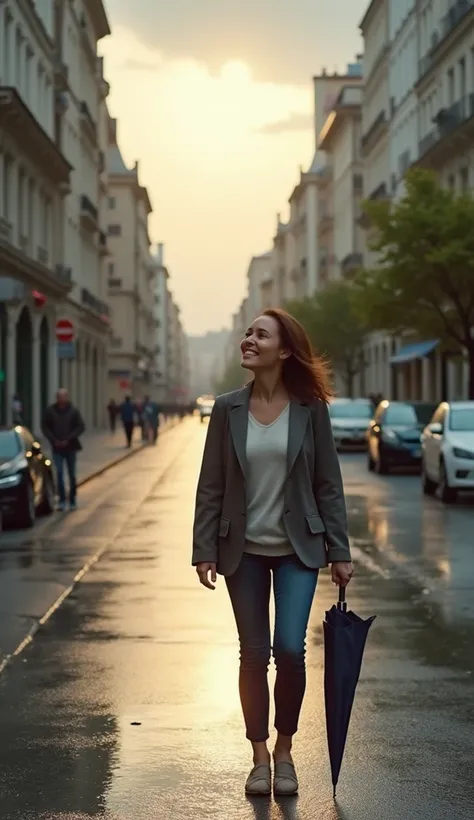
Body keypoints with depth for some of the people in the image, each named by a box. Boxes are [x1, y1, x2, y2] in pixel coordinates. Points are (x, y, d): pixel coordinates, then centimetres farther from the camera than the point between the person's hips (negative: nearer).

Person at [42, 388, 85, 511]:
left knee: (72, 474, 8)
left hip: (71, 447, 0)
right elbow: (45, 427, 4)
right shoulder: (50, 411, -3)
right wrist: (53, 439, -9)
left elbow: (81, 427, -5)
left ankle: (72, 500, 18)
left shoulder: (73, 411, -6)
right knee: (59, 473, -9)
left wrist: (69, 439, -13)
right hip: (57, 448, 0)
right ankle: (62, 499, -6)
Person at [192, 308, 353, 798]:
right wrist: (204, 550, -4)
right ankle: (260, 756, 21)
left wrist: (339, 551, -3)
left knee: (290, 648, -11)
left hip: (297, 549, -1)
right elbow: (211, 485, 1)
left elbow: (328, 482, -1)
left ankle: (285, 751, 11)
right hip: (244, 551, 1)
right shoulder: (228, 409, -2)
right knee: (253, 655, 6)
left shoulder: (310, 409, -5)